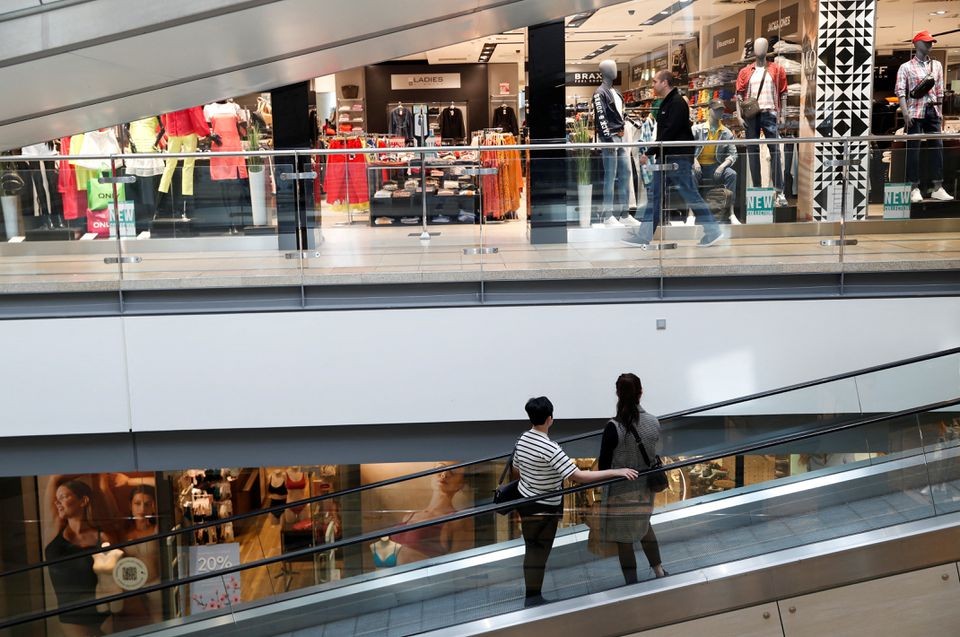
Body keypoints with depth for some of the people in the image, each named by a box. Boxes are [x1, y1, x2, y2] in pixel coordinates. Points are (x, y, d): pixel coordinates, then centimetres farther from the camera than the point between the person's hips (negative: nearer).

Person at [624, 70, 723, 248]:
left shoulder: (677, 103, -13)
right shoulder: (666, 103, 17)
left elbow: (669, 133, -21)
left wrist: (649, 153, -19)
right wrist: (651, 153, 10)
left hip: (679, 158, -10)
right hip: (667, 157, 10)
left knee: (690, 195, -5)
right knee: (654, 195, 7)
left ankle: (713, 231, 3)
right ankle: (644, 237, 9)